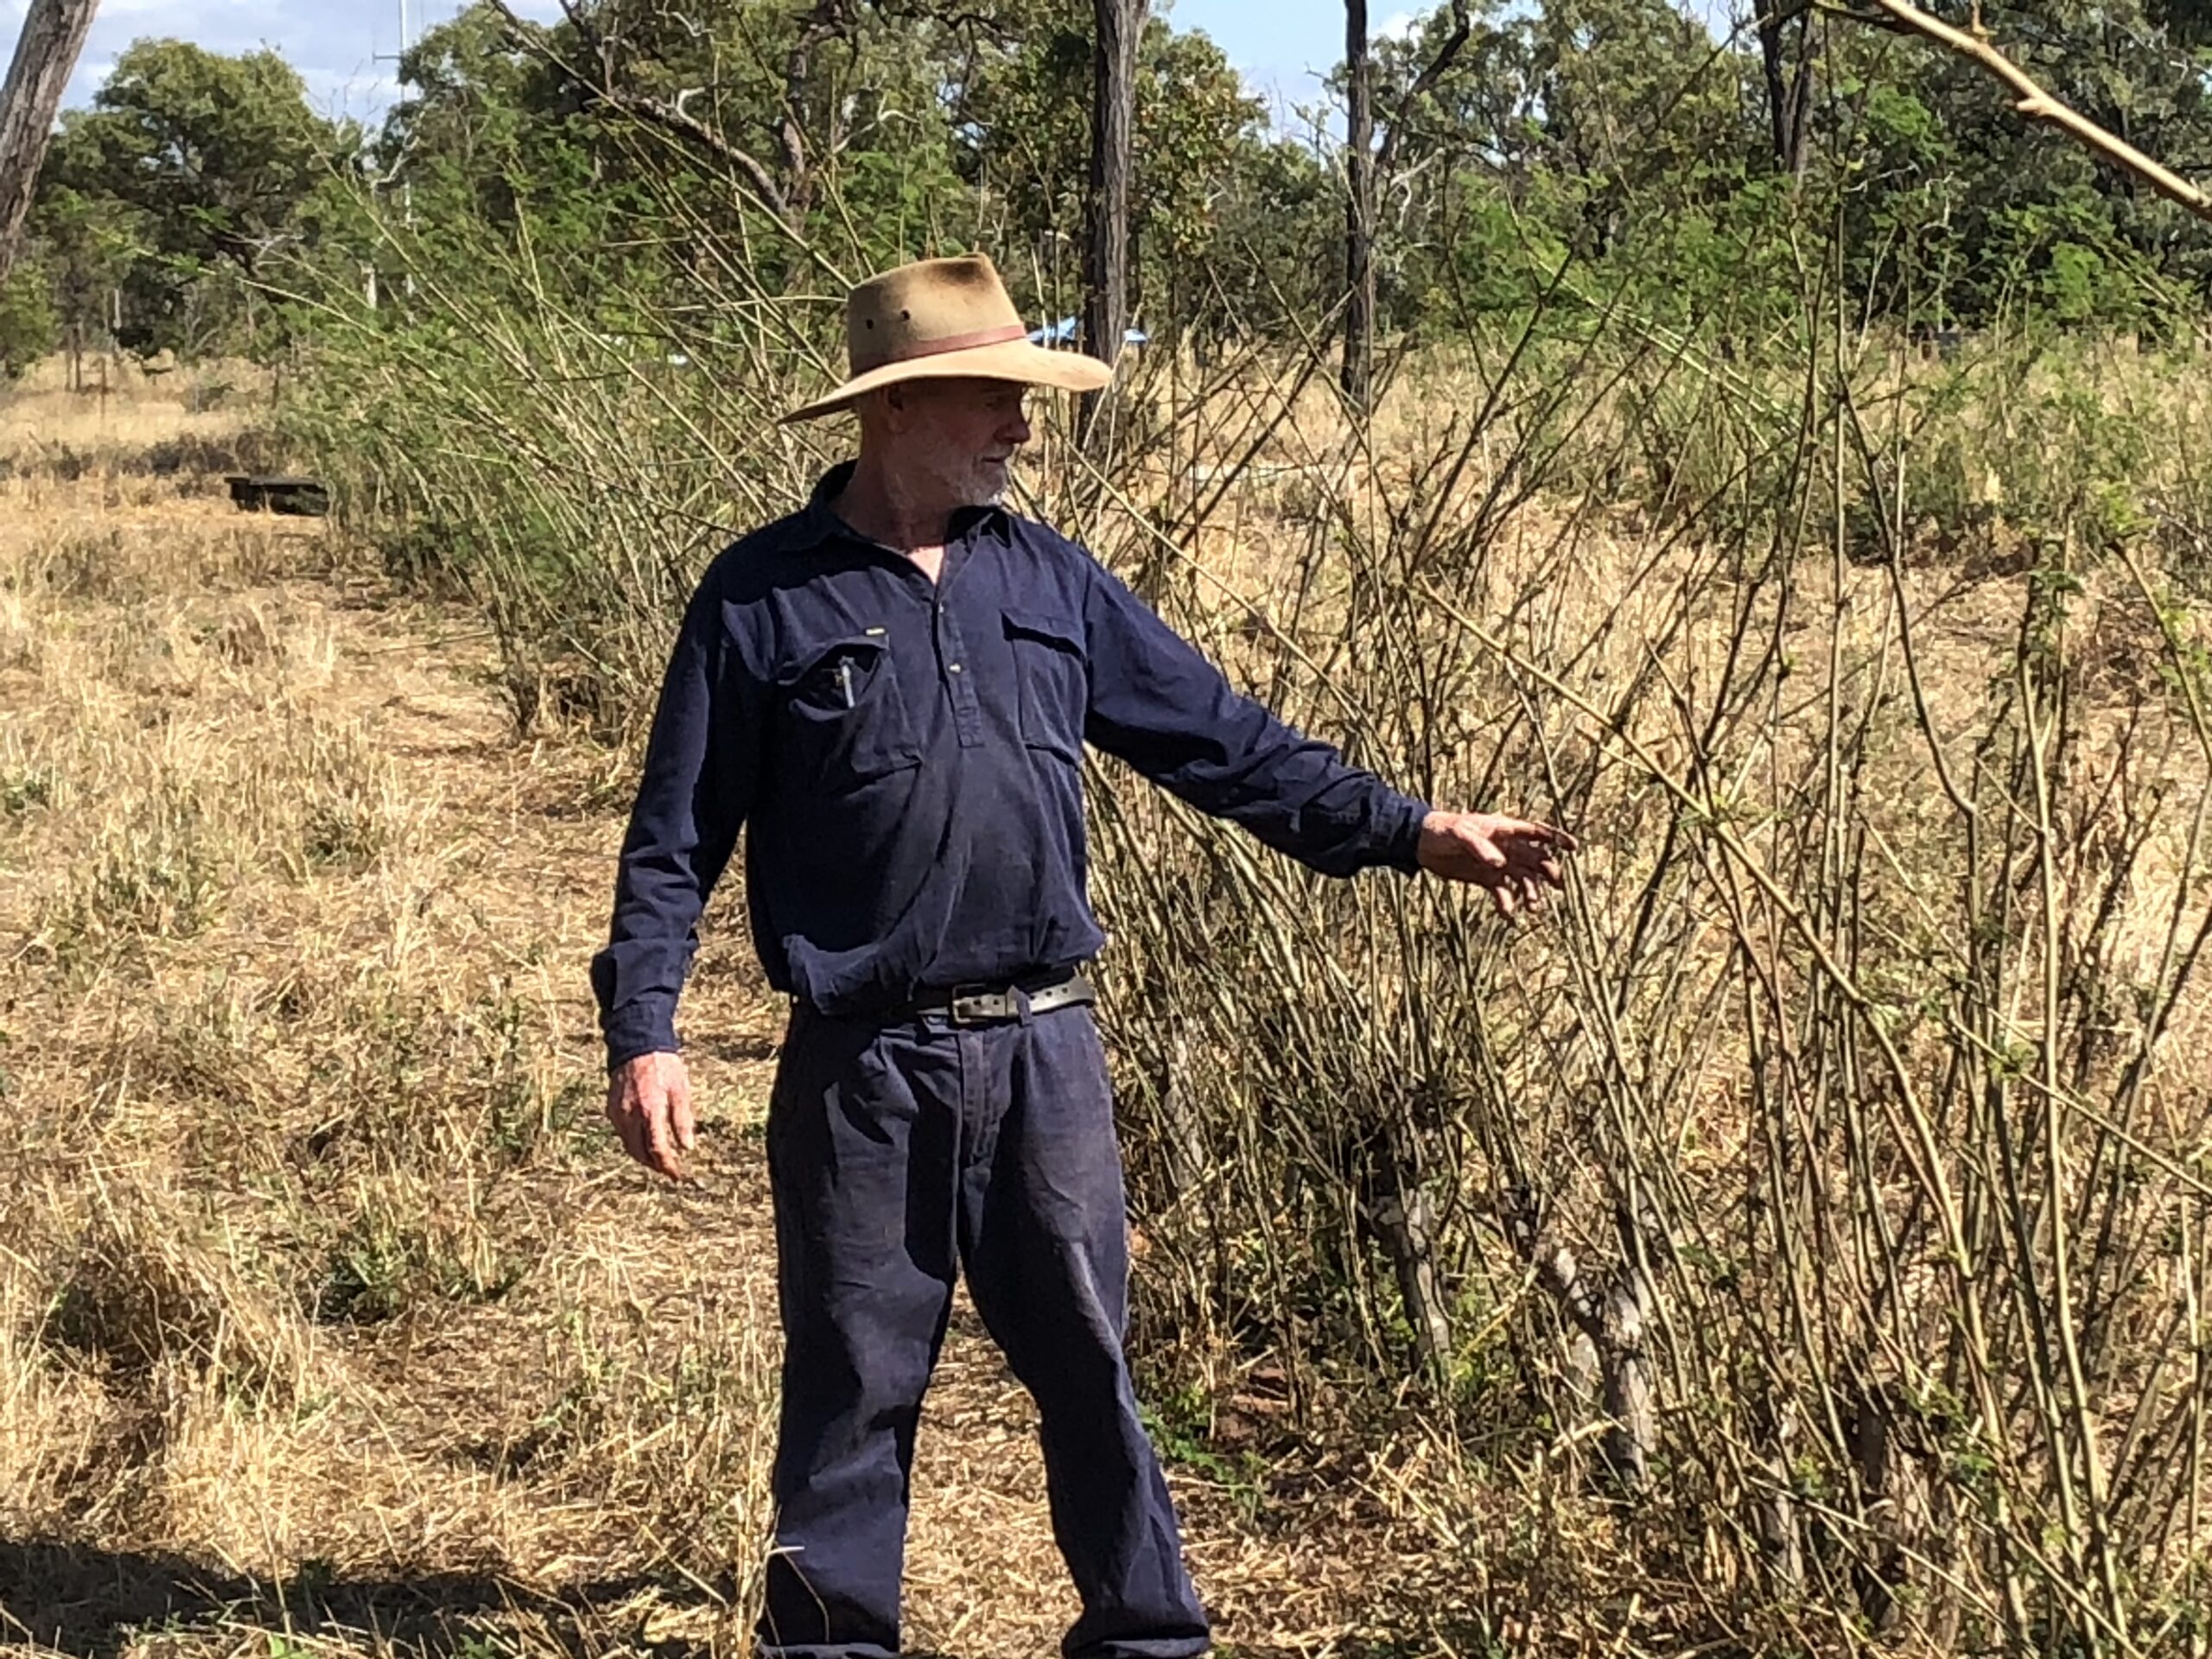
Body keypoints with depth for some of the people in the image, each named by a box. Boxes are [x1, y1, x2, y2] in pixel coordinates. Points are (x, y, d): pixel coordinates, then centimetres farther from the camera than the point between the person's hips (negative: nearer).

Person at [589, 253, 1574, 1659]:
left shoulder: (1047, 581, 10)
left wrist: (1410, 831, 5)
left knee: (1090, 1366, 10)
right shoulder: (764, 599, -2)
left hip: (1042, 1052, 3)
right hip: (863, 1067, -3)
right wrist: (644, 1034, -12)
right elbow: (676, 840, -2)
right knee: (854, 1387, 7)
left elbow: (1223, 740, 11)